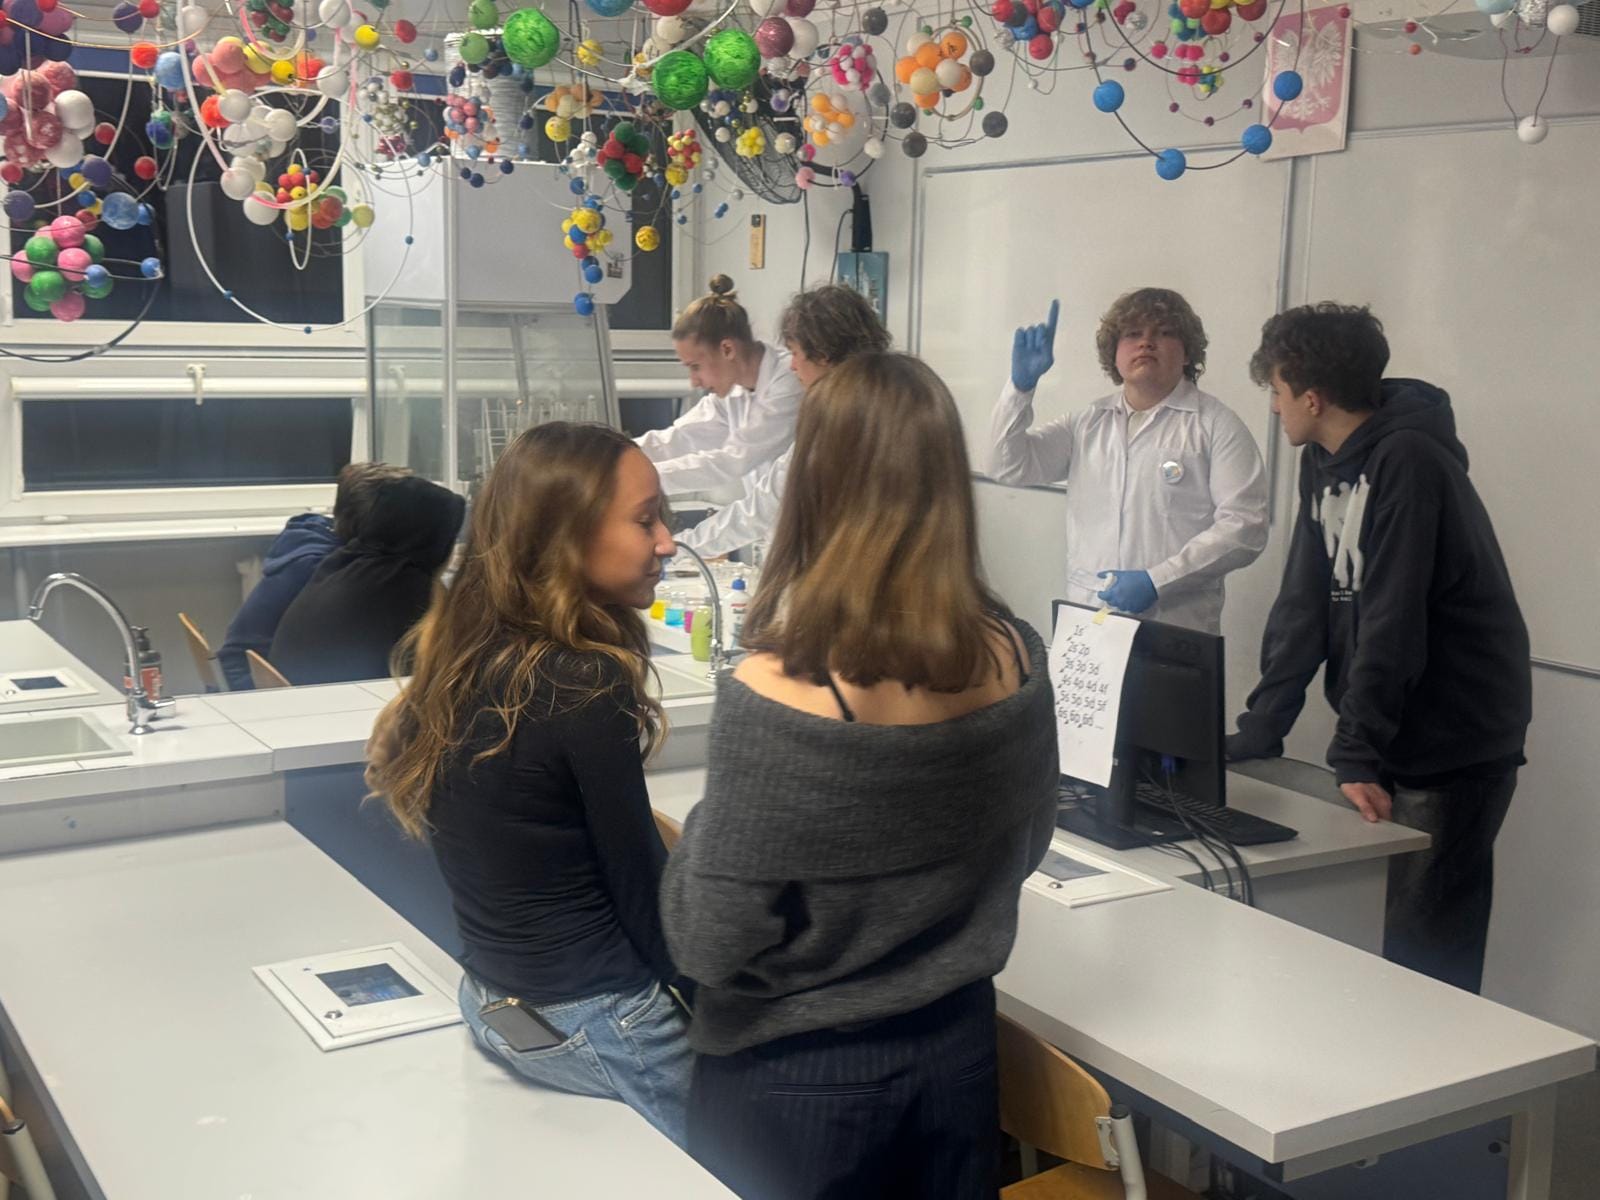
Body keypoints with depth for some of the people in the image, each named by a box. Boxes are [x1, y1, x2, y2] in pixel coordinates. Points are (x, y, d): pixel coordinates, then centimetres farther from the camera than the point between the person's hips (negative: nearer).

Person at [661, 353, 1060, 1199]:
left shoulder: (775, 694, -26)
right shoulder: (1015, 659, -10)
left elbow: (711, 945, -19)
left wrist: (703, 828, -3)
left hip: (795, 1075, -4)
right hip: (957, 1048, 4)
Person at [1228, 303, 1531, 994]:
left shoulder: (1408, 460, -17)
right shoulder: (1324, 464, 9)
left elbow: (1391, 621, -22)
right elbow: (1304, 606, 8)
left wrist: (1357, 754, -23)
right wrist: (1256, 735, 4)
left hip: (1454, 747, -8)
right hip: (1387, 741, 8)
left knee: (1426, 957, -4)